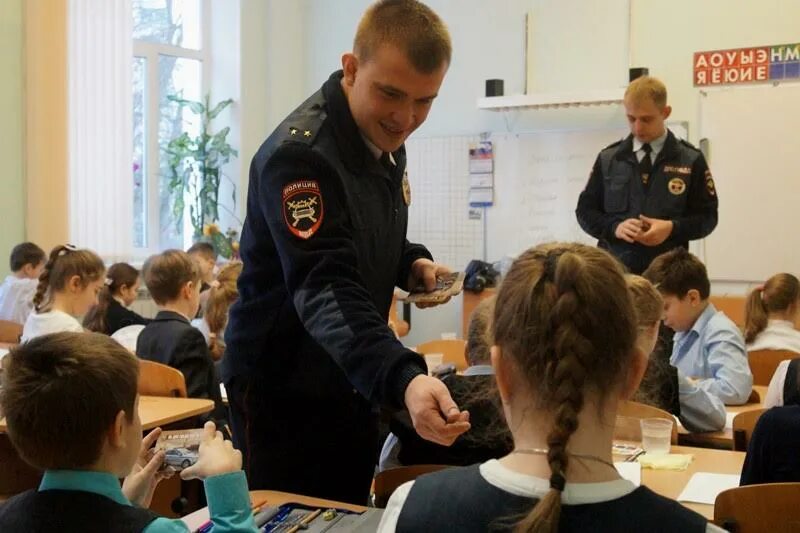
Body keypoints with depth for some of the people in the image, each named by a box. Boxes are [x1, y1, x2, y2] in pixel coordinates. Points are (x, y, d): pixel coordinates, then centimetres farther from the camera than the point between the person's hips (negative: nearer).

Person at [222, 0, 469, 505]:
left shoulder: (385, 137, 1)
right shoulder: (299, 154, -27)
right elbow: (325, 288, -38)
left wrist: (412, 263, -5)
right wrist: (403, 379, -53)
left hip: (353, 380, 8)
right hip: (285, 389, -8)